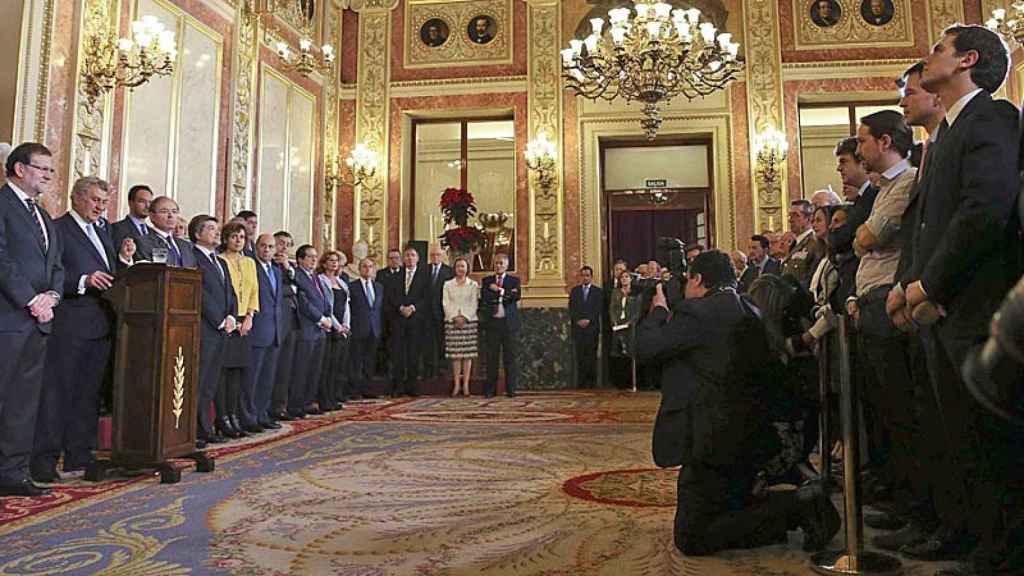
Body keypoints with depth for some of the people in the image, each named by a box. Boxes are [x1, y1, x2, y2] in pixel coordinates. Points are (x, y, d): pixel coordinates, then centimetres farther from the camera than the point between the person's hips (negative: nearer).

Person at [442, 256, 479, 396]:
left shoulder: (473, 284, 8)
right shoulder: (448, 284, 10)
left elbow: (474, 304, 1)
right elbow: (446, 303, 3)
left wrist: (464, 317, -11)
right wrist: (454, 317, -10)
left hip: (469, 321, 0)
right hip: (452, 321, 0)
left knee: (468, 353, -2)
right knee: (455, 354, -2)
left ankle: (465, 384, 1)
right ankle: (456, 385, 1)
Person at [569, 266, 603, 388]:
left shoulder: (598, 291, 8)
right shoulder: (574, 290, 14)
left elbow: (599, 309, -1)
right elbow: (571, 308, 7)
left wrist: (588, 320, -12)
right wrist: (578, 320, -7)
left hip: (592, 327, -1)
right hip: (577, 327, 2)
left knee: (591, 356, -4)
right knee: (580, 356, -1)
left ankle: (591, 382, 0)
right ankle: (581, 382, 2)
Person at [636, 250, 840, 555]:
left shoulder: (696, 313, -17)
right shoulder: (751, 312, 10)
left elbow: (645, 349, -16)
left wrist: (659, 310, 2)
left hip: (712, 442, -9)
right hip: (751, 438, 9)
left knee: (691, 539, -3)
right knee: (732, 509, 28)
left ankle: (793, 506, -12)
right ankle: (800, 506, 5)